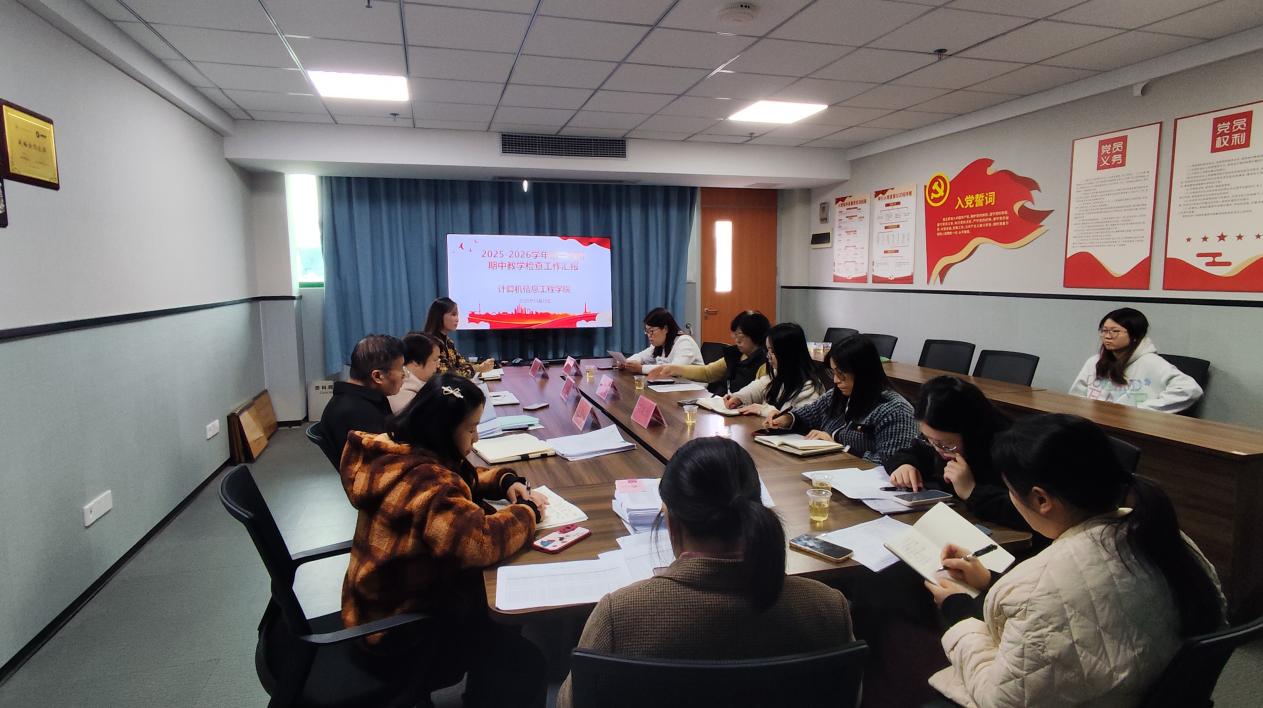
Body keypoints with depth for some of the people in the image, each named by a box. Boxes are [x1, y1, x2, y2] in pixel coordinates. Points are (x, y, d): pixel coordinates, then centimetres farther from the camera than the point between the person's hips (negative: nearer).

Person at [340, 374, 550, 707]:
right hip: (396, 625, -10)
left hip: (395, 595, 10)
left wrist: (507, 481, -3)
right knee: (524, 661, -10)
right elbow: (482, 541, -41)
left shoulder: (403, 453, -1)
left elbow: (461, 478, 15)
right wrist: (526, 511, -21)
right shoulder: (423, 480, -33)